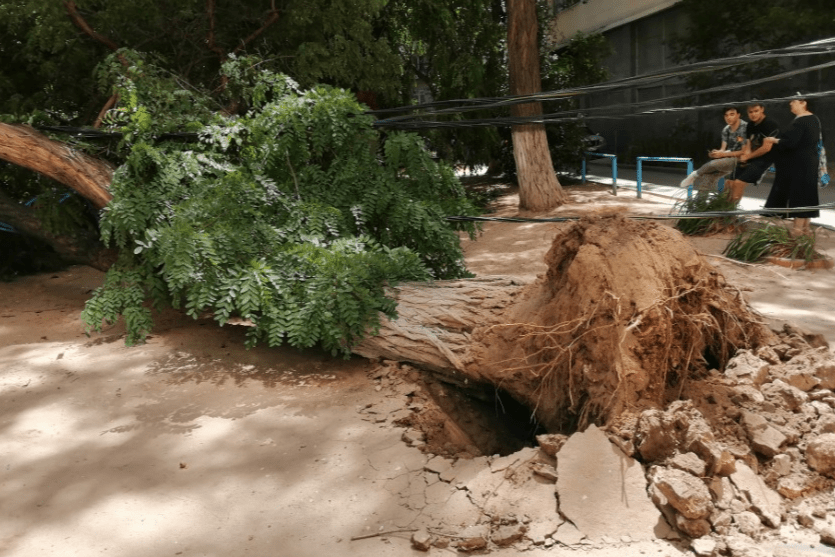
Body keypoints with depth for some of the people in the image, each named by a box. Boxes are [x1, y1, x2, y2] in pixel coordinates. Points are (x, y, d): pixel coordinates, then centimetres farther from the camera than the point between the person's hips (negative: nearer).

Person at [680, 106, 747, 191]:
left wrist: (723, 154, -20)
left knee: (713, 164, -29)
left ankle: (696, 174, 0)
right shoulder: (726, 130, 8)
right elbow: (723, 149, 9)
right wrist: (716, 153, -15)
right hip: (728, 159, 7)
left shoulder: (745, 127, -15)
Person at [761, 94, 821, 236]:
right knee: (807, 192, 12)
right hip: (810, 161, 9)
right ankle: (806, 226, 17)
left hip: (799, 163, -9)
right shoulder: (814, 119, 12)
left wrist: (774, 140, -9)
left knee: (798, 192, -5)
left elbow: (790, 143, -23)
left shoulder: (799, 121, -18)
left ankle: (798, 228, -1)